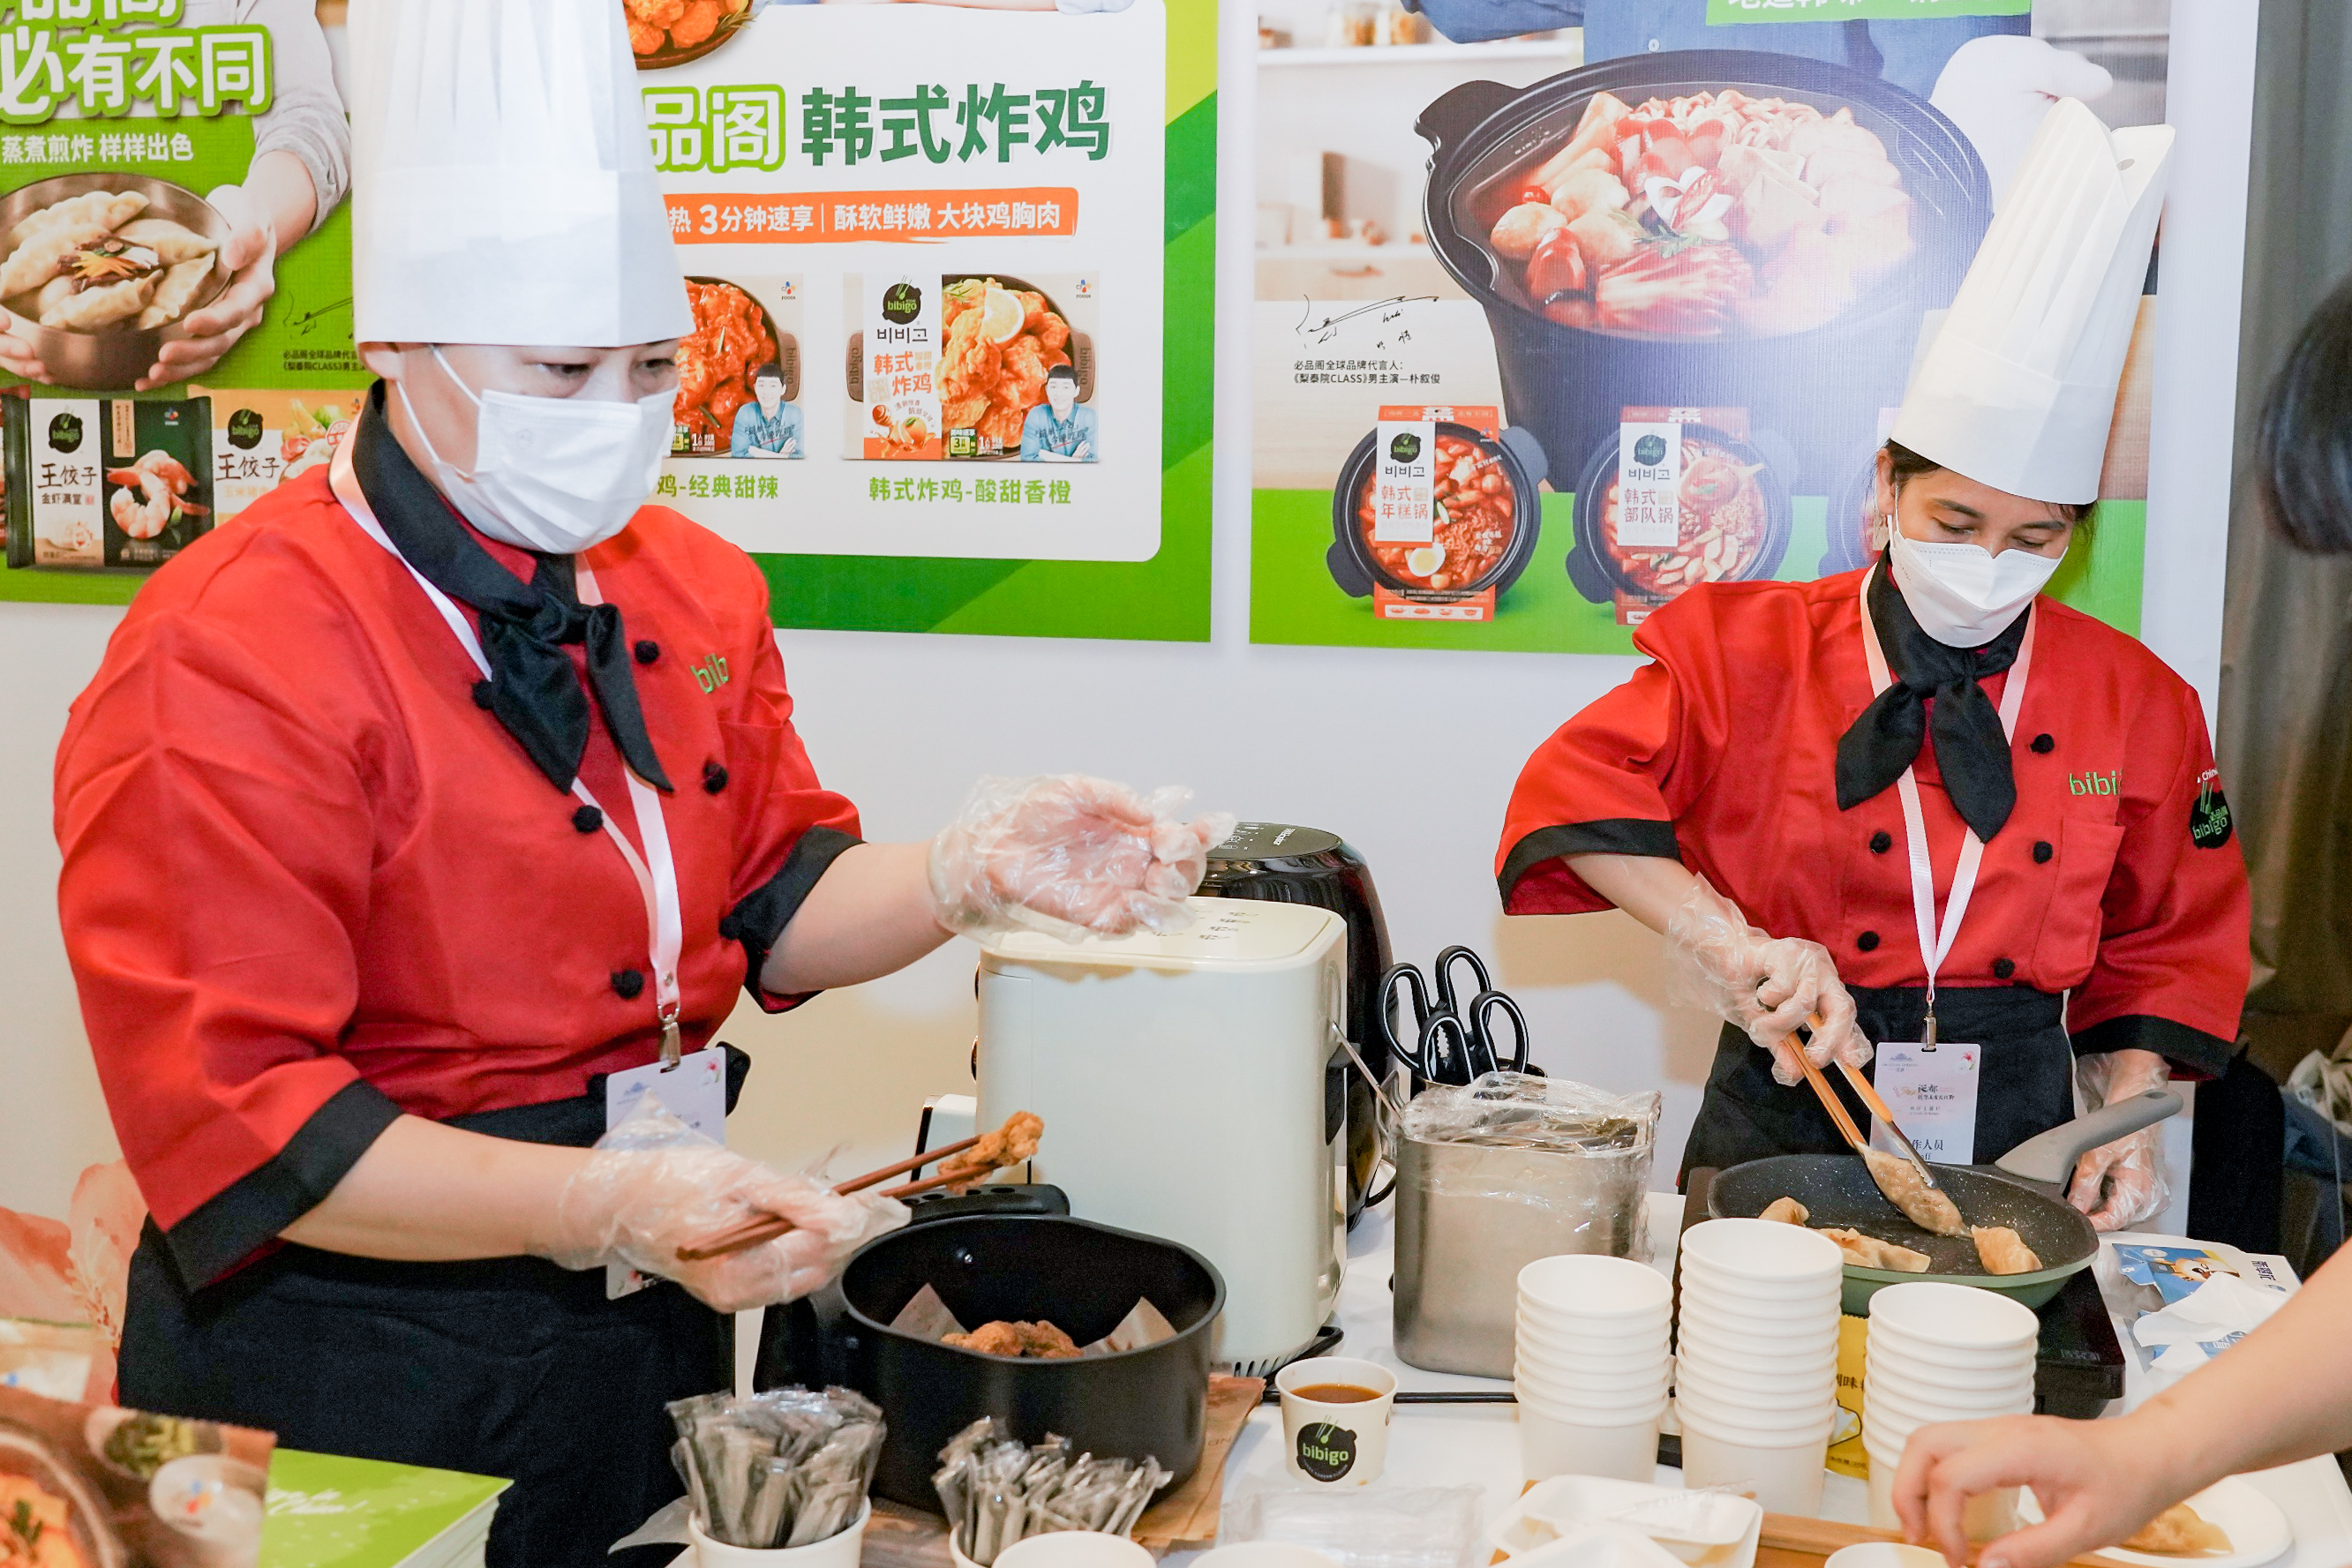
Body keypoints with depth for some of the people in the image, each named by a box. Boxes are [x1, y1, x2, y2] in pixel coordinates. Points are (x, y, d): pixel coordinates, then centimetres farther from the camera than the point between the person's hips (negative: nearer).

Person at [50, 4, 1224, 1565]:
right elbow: (230, 1124, -22)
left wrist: (967, 873, -9)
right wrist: (611, 1206, -31)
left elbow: (775, 906, 10)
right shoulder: (231, 654, -20)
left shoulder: (694, 592, 3)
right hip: (358, 1397, -6)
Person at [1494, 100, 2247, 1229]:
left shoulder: (2136, 702, 5)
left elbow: (2163, 949, 13)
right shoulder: (1751, 650, -2)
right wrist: (1728, 937, -20)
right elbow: (1576, 793, -9)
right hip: (1781, 1131, -1)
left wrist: (2129, 1114, -1)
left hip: (2014, 1144, 2)